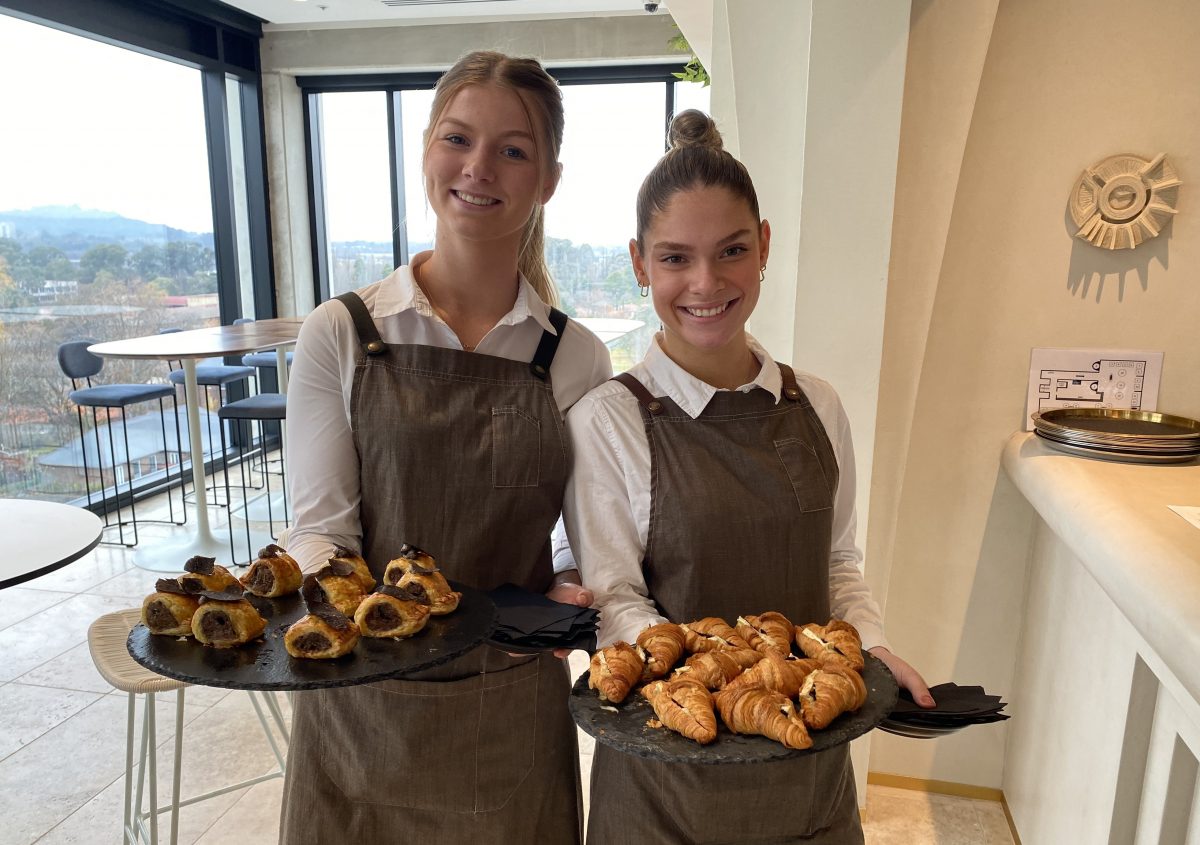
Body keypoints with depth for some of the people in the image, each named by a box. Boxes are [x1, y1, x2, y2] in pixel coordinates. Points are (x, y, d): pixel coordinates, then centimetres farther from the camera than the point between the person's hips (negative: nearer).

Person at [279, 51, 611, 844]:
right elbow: (321, 526, -6)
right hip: (360, 703, 0)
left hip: (514, 714, 1)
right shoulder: (341, 335, -6)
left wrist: (570, 600, -16)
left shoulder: (578, 358, -3)